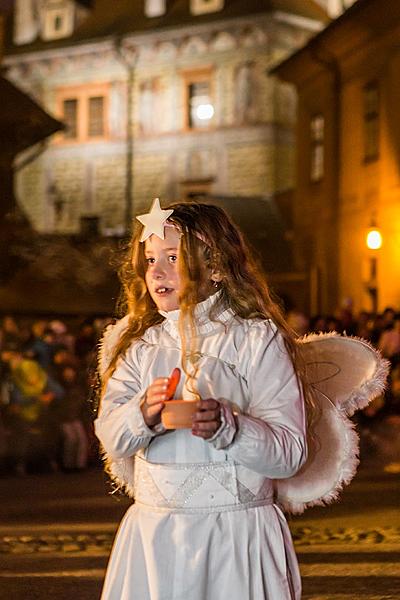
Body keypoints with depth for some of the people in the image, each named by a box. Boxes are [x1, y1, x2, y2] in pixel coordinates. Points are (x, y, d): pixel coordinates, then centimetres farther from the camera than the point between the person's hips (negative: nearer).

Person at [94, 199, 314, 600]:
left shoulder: (258, 340, -6)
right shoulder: (135, 342, 8)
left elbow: (291, 451, -12)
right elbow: (111, 437, -3)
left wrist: (225, 424, -28)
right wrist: (143, 414, -24)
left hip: (237, 533, -3)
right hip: (152, 532, 3)